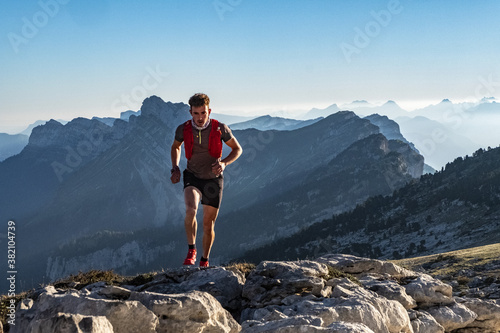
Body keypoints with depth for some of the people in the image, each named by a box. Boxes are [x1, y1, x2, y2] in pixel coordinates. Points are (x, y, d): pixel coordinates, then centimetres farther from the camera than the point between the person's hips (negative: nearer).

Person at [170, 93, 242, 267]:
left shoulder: (220, 129, -15)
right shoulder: (183, 129, -11)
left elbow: (237, 149, -1)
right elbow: (175, 147, 12)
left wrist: (224, 163, -19)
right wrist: (175, 168, -3)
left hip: (213, 179, 0)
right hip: (192, 177, 0)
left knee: (208, 225, 7)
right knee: (191, 209, -31)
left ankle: (204, 260, 30)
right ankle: (191, 250, -12)